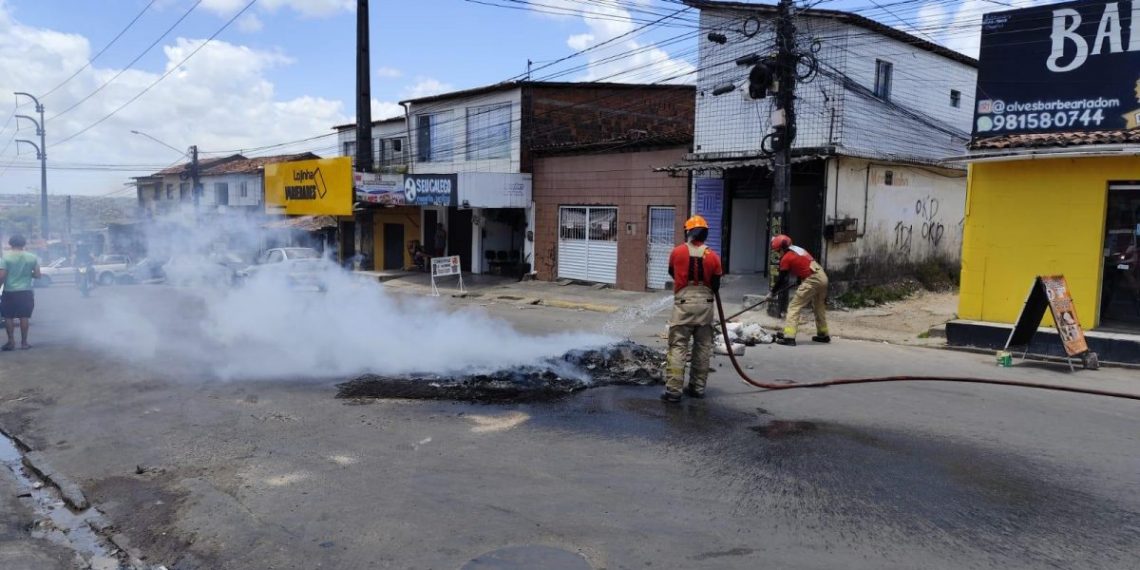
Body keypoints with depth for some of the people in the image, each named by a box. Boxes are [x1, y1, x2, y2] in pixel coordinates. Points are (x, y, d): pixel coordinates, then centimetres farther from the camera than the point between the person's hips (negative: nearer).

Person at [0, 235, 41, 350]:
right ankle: (24, 342, 8)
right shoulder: (32, 257, -1)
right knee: (24, 317, 5)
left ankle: (11, 341, 11)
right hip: (26, 292, 2)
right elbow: (37, 275, 1)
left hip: (9, 292, -2)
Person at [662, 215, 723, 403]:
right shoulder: (713, 256, -2)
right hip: (705, 304, 2)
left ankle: (673, 391, -8)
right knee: (703, 347, 13)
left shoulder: (677, 252, -3)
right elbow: (716, 286, 3)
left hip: (684, 304, -2)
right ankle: (698, 388, 20)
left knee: (678, 347, -3)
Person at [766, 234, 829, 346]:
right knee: (820, 307, 25)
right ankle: (823, 334, 39)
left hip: (811, 280, -9)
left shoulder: (786, 258, -6)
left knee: (794, 307, -5)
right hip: (822, 276, 9)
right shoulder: (797, 249, 16)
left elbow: (781, 279, -1)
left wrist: (772, 293, 10)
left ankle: (789, 337, -13)